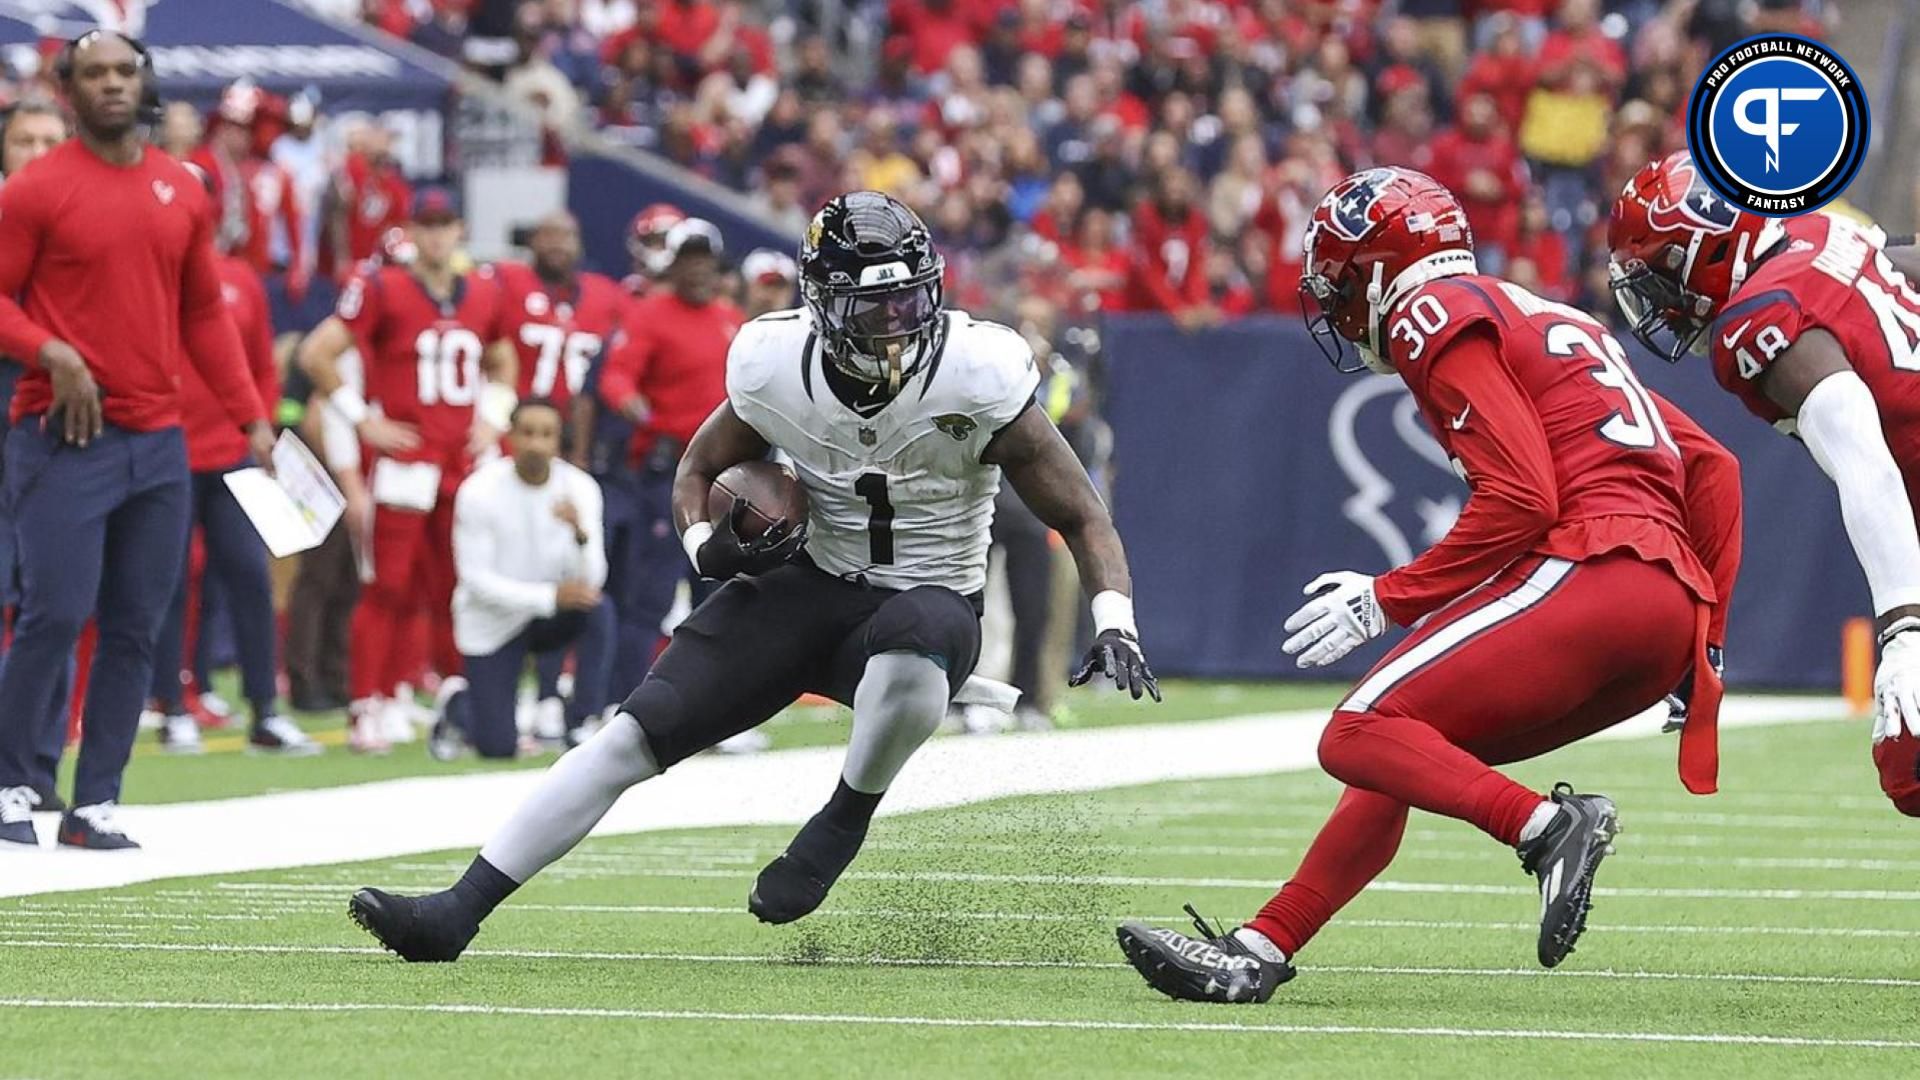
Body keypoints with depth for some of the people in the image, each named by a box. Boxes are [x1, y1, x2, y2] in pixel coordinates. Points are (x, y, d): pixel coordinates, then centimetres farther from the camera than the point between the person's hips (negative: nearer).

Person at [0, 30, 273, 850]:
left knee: (135, 629, 3)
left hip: (158, 443, 5)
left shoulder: (184, 192, 12)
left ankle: (96, 805, 8)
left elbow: (205, 315, 17)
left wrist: (252, 418, 11)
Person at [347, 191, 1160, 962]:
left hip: (928, 601, -3)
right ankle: (457, 912, -7)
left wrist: (1115, 626, -25)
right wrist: (709, 545, -11)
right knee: (635, 734, -10)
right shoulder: (777, 367, -9)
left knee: (912, 661, -41)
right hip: (807, 583, 3)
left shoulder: (977, 379, -18)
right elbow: (699, 470, 11)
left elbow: (1081, 519, -9)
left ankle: (842, 825, -11)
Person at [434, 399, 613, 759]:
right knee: (497, 747, -7)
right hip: (494, 625, -2)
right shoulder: (480, 492, -19)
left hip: (551, 618, 2)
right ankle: (458, 705, 29)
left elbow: (591, 581, -18)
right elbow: (476, 581, -20)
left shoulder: (580, 488, -12)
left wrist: (579, 532, -39)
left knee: (599, 610, -31)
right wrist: (550, 596, -32)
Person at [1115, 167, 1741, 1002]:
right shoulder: (1555, 323, 29)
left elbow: (1520, 501, -11)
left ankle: (1547, 825, -28)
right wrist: (1706, 639, 26)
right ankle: (1257, 954, 13)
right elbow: (1711, 467, 26)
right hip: (1675, 612, 9)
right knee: (1406, 758, 15)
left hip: (1591, 570, -9)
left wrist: (1385, 601, -4)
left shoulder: (1435, 315, 2)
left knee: (1362, 737, -10)